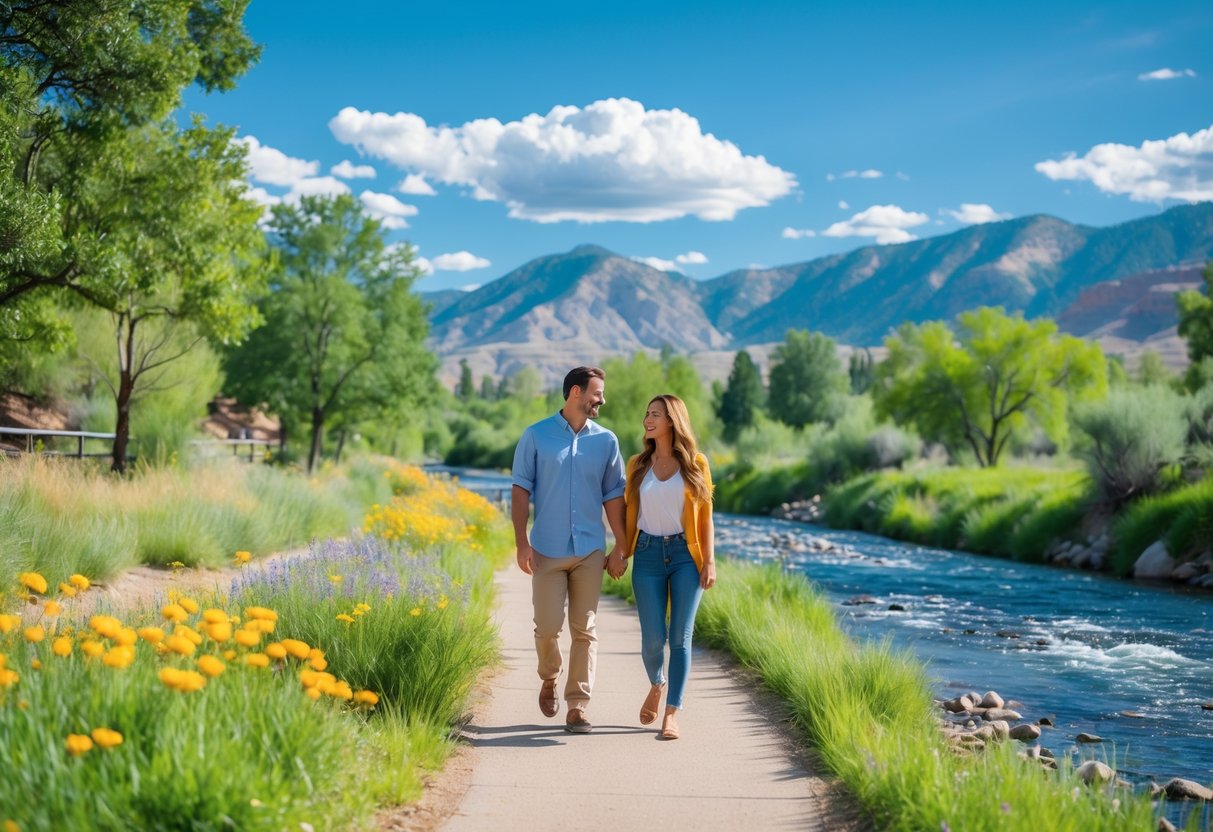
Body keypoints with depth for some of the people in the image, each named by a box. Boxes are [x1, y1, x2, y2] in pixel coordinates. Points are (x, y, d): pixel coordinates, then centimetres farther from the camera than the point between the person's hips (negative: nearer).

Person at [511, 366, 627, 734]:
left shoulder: (606, 441, 6)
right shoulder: (536, 436, -1)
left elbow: (614, 496, 9)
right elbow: (521, 489, -1)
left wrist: (622, 547, 5)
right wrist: (521, 542, -9)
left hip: (590, 550, 2)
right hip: (547, 550, -2)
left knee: (584, 630, 1)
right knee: (548, 626, -2)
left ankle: (577, 707, 6)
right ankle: (549, 678, 28)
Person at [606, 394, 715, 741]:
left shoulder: (695, 463, 2)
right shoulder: (637, 465, 8)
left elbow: (705, 515, 3)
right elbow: (628, 513, 12)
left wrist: (709, 561, -2)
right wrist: (620, 553, 4)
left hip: (685, 554, -1)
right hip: (648, 554, 2)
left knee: (680, 635, -6)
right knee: (653, 637, -3)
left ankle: (672, 713, 0)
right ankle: (657, 684, 29)